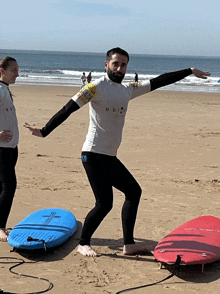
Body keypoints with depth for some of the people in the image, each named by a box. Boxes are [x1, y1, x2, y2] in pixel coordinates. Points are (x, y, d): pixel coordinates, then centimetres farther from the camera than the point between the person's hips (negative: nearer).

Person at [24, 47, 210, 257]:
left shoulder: (129, 89, 13)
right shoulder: (97, 87, -8)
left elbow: (158, 82, 19)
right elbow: (68, 109, -15)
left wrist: (190, 71, 23)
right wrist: (44, 131, -24)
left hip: (110, 157, 8)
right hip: (94, 155, -8)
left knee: (133, 191, 12)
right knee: (104, 204, -11)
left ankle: (129, 244, 18)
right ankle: (83, 244, 10)